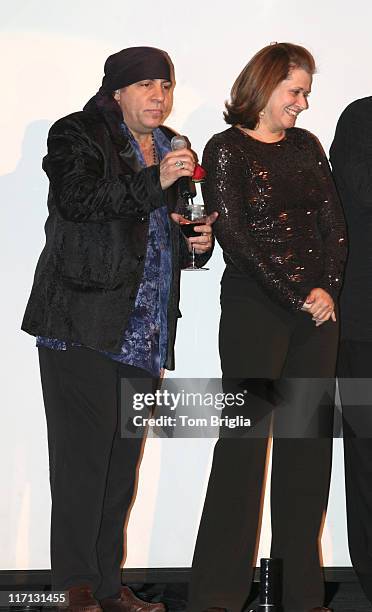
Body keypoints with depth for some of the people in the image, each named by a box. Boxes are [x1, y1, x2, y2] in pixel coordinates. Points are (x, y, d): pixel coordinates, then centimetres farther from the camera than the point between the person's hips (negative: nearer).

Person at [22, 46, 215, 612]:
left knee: (122, 461, 8)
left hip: (144, 332, 6)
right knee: (83, 455, -7)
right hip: (83, 325, -6)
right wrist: (153, 182, -21)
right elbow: (77, 200, -18)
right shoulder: (78, 136, 1)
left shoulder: (172, 150, 20)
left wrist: (199, 243, 7)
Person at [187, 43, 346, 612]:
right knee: (244, 442, -4)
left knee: (309, 443, 5)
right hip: (254, 312, -5)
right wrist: (299, 296, -12)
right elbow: (235, 239, -10)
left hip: (317, 310, 5)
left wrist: (328, 288, -7)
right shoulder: (226, 150, -2)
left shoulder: (306, 146, 15)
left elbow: (334, 224, 9)